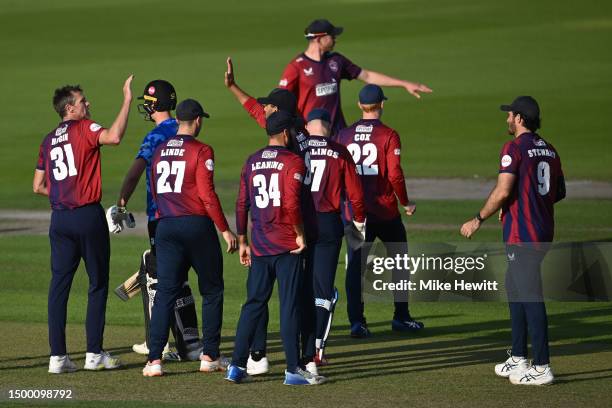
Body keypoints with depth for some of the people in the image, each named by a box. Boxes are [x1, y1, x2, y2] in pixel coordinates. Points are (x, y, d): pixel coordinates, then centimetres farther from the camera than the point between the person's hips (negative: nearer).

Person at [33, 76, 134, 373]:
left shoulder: (48, 140, 14)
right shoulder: (83, 128, -6)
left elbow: (38, 187, 15)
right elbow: (113, 136, -26)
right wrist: (127, 100, -19)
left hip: (59, 220, 6)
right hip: (88, 215, -6)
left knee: (59, 284, 5)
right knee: (97, 284, 5)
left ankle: (57, 356, 0)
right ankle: (94, 354, 4)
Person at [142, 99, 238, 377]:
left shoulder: (160, 151, 11)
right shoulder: (201, 151, -7)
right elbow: (207, 195, -13)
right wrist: (225, 230, -7)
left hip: (166, 226, 4)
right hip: (197, 225, -4)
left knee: (165, 291, 1)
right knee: (212, 290, 10)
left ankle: (155, 359, -9)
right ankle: (210, 356, 9)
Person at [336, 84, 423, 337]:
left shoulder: (344, 136, 3)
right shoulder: (388, 135, -8)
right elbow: (395, 175, -13)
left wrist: (343, 204, 16)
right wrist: (405, 203, 1)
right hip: (385, 212, -3)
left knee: (355, 266, 3)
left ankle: (356, 321, -7)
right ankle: (401, 318, 18)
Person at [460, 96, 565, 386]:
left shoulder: (514, 149, -12)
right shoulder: (549, 150, 13)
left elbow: (503, 191, -19)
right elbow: (559, 192, 20)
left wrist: (478, 220, -9)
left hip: (522, 236, -9)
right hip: (544, 232, 9)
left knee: (530, 297, -9)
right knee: (514, 288, 20)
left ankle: (542, 367, -11)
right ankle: (518, 359, 24)